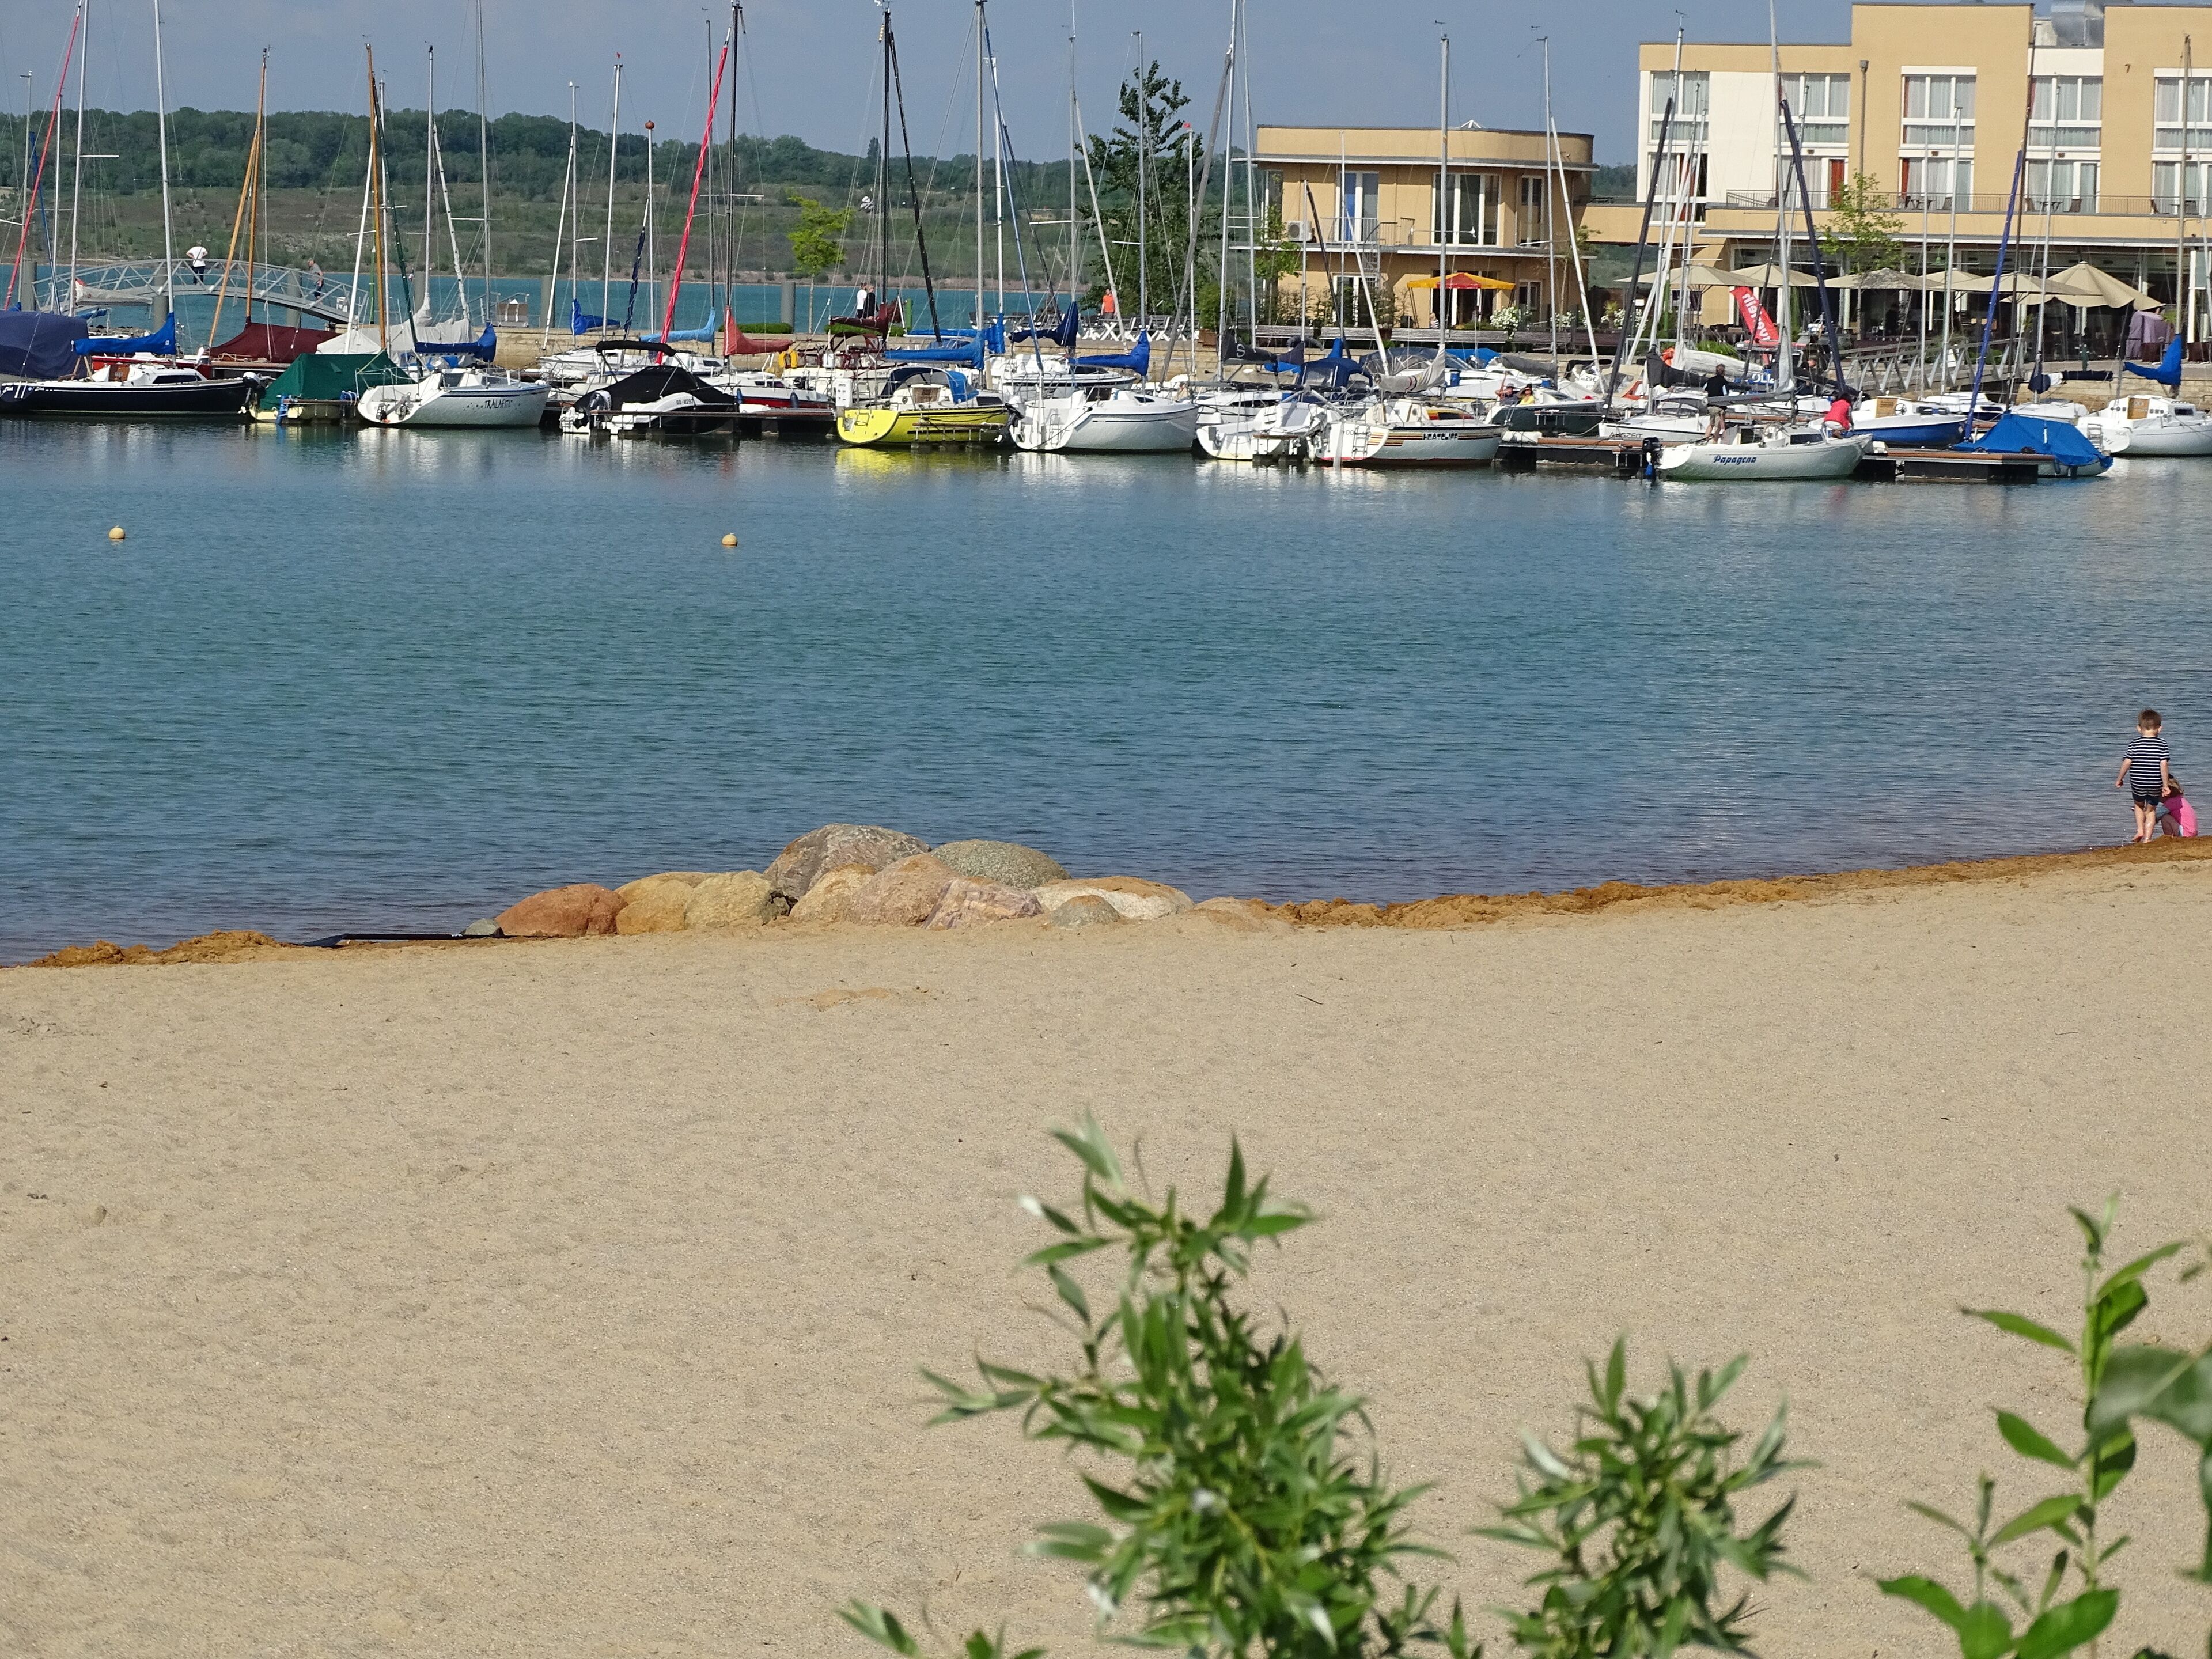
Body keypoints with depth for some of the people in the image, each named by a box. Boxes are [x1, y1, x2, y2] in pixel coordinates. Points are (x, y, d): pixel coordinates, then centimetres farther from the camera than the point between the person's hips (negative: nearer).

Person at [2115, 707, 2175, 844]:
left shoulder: (2134, 744, -4)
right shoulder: (2161, 744, -6)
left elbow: (2127, 763, -5)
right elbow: (2164, 765, -10)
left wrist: (2120, 779, 9)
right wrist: (2165, 785, -5)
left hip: (2138, 783, 0)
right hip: (2155, 784, 0)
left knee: (2139, 805, 28)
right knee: (2151, 810, 14)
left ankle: (2140, 830, 16)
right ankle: (2147, 838, 8)